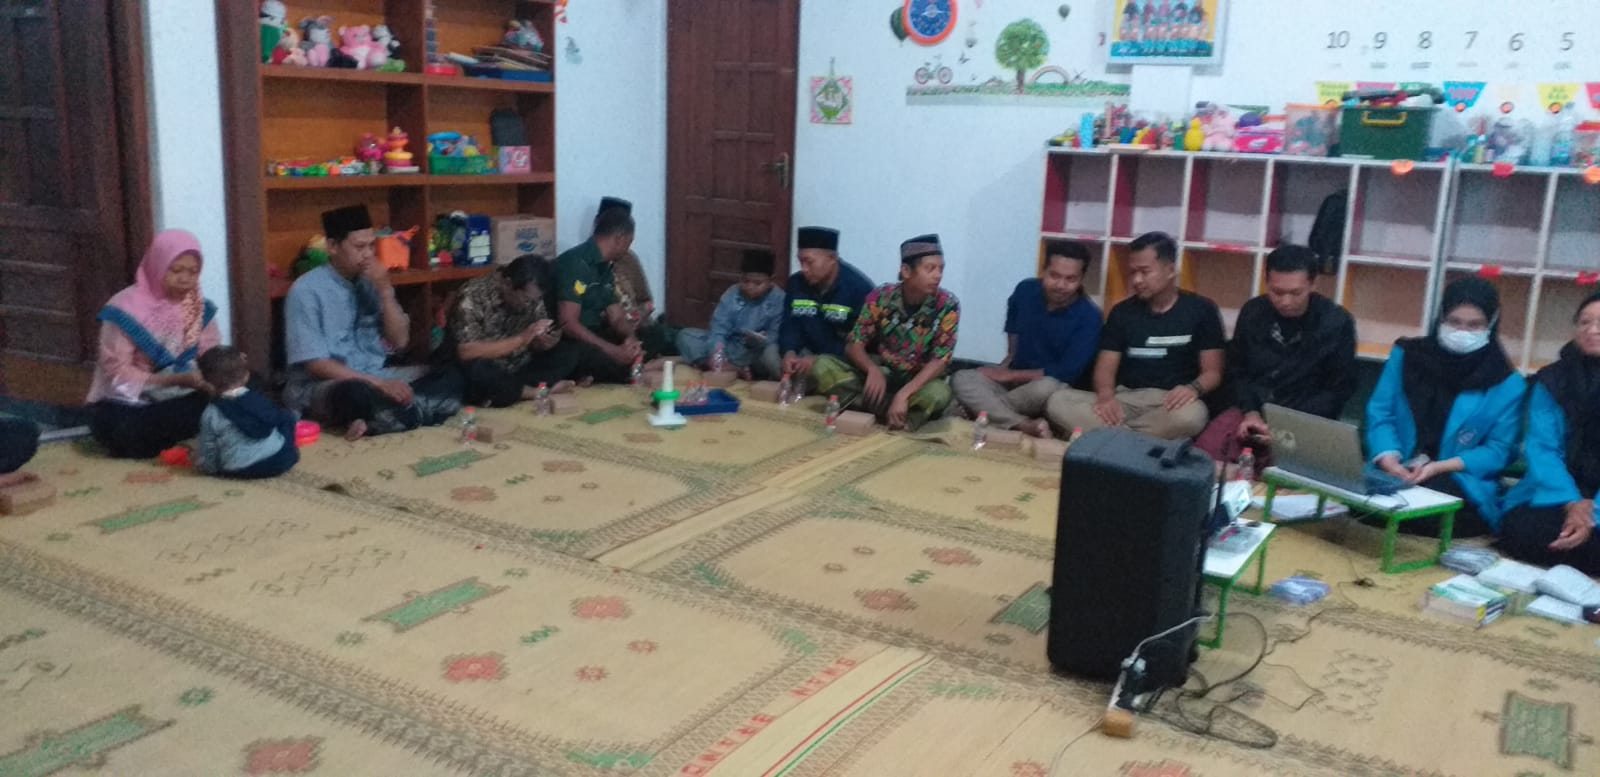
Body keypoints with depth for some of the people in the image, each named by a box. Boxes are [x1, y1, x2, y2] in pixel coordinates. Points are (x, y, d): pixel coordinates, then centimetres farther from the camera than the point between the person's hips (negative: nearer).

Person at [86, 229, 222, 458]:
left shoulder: (199, 308, -1)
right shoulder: (127, 308, -16)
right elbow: (118, 373, -18)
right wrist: (175, 380, -29)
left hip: (173, 400, 4)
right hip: (125, 403, -4)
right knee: (125, 431, -37)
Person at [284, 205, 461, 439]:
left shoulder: (371, 282, 7)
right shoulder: (306, 290, -11)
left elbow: (400, 341, 4)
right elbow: (315, 363, -17)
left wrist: (386, 291, -9)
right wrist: (378, 384, -24)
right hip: (321, 386, -7)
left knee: (449, 379, -13)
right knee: (357, 393, -42)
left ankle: (373, 420, -26)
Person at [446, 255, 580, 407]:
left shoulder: (532, 295, -5)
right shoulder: (473, 296, -22)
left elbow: (535, 345, 1)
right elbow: (466, 352, -30)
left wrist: (545, 342, -23)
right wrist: (521, 339, -33)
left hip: (518, 368, 6)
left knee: (572, 351, -8)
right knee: (476, 370, -38)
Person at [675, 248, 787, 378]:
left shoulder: (779, 299, -8)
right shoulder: (731, 294, 0)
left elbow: (776, 335, -14)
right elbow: (719, 329, -10)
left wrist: (761, 341, -37)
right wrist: (717, 355, -29)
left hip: (759, 351, -4)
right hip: (730, 347, 5)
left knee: (773, 352, -39)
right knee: (686, 336, -12)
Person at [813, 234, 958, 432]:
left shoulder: (947, 305, -12)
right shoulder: (880, 297, -8)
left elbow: (940, 361, -18)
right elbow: (854, 345, -7)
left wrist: (904, 394, -32)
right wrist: (873, 370, -29)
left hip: (919, 381, -2)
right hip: (879, 376, 2)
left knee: (938, 393, -37)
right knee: (823, 365, -22)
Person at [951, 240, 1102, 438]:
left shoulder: (1089, 316, -15)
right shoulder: (1025, 291, -2)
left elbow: (1068, 373, -18)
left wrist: (1011, 375, -14)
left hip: (1056, 387, -4)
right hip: (1013, 381, 4)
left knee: (1047, 387, -40)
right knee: (961, 379, -22)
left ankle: (986, 408, -17)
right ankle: (1025, 426, -39)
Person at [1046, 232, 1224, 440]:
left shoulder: (1201, 310, 6)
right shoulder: (1122, 312, 12)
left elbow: (1212, 372, 3)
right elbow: (1106, 367, 6)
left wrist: (1194, 388, -23)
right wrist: (1106, 396, -19)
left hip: (1171, 403, -2)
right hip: (1125, 399, 2)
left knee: (1192, 414, -41)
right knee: (1059, 401, -25)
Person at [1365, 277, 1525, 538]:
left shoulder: (1506, 383, 3)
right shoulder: (1407, 355, 9)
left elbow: (1498, 450, 0)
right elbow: (1380, 414, 5)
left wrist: (1439, 467, -15)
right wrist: (1389, 460, -15)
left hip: (1461, 485, -1)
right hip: (1395, 474, 2)